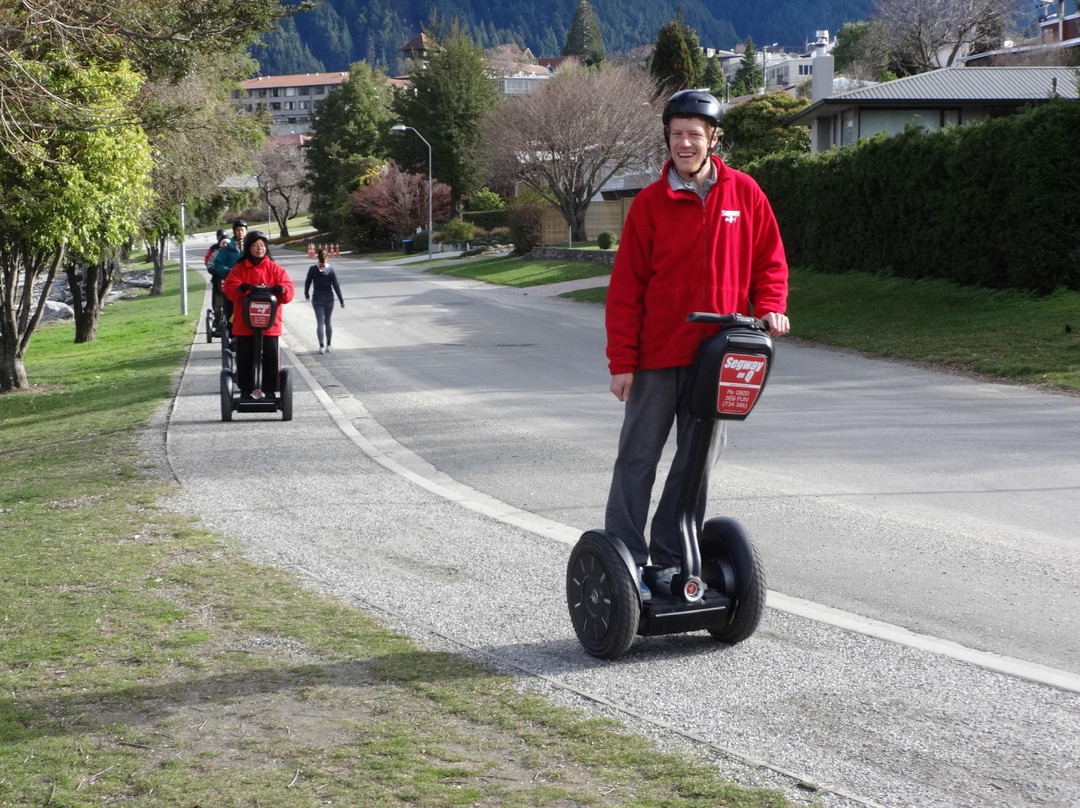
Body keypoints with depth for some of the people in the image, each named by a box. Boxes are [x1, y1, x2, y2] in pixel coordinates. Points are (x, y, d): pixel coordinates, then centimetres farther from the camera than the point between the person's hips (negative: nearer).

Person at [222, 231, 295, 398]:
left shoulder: (275, 269, 8)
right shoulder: (239, 269, 7)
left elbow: (289, 288, -2)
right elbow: (230, 288, -7)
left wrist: (281, 289, -26)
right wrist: (241, 289, -29)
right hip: (245, 324, 0)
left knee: (271, 358, 1)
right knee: (245, 358, 4)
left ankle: (270, 391, 10)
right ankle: (246, 391, 14)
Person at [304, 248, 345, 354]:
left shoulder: (312, 269, -8)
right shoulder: (331, 270, -8)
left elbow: (307, 283, 1)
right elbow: (336, 286, -6)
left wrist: (306, 294, 19)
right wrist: (341, 300, 0)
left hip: (317, 299, -1)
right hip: (329, 299, 1)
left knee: (319, 323, 1)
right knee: (327, 322, 14)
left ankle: (321, 346, -8)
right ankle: (328, 345, 18)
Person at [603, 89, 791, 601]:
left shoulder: (744, 193, 2)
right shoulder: (651, 202, -3)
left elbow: (769, 260, 11)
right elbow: (626, 286, -4)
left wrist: (769, 308, -9)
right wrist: (622, 361, -8)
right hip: (658, 355, -2)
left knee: (696, 464, 9)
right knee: (638, 459, 2)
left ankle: (670, 561, 19)